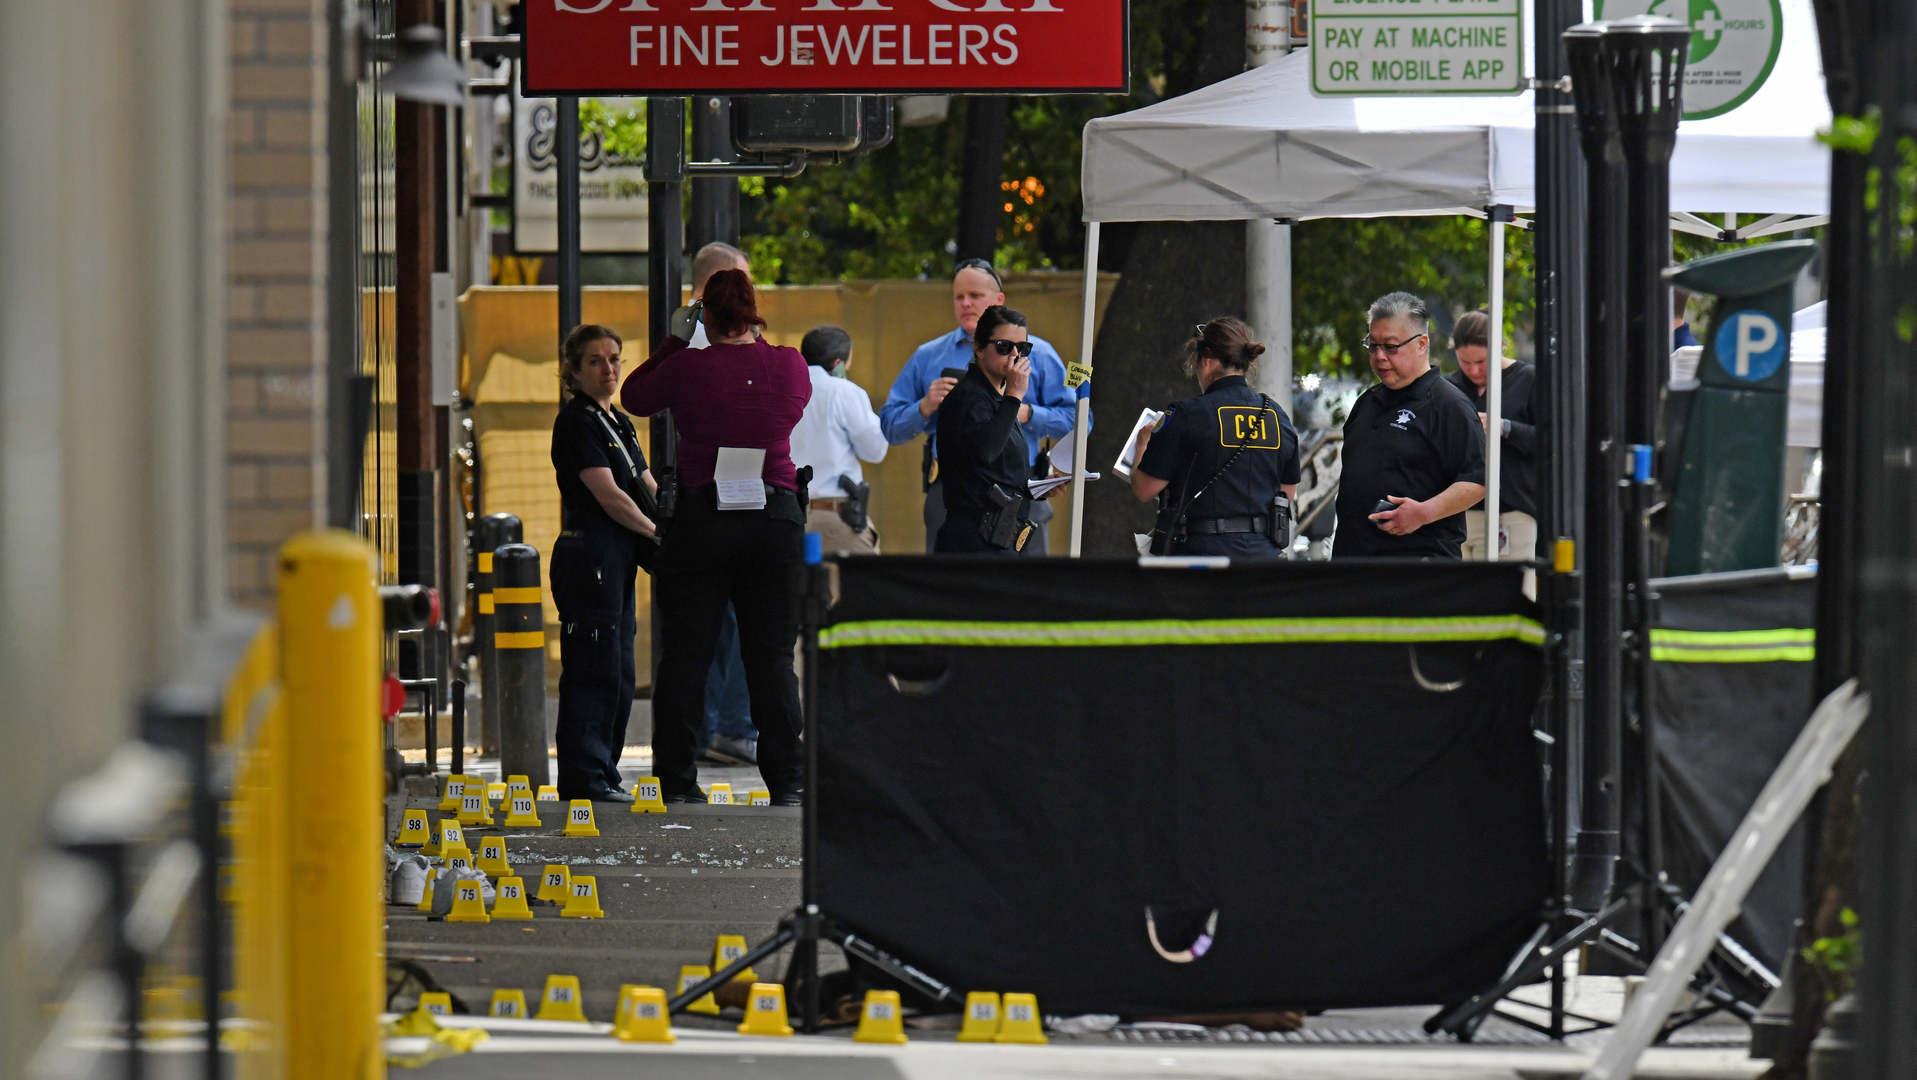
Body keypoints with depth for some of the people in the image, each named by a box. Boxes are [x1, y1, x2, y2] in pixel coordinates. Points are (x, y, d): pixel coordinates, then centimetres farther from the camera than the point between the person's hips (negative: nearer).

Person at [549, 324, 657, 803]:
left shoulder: (618, 422, 19)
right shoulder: (576, 422, -10)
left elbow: (647, 487, 20)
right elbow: (608, 495, -16)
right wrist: (657, 533, -9)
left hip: (618, 561, 10)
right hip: (588, 558, -10)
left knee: (618, 675, 11)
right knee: (594, 670, -9)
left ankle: (603, 772, 16)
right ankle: (584, 777, -7)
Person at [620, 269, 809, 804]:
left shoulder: (688, 367, -9)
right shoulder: (791, 365, -2)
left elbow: (633, 397, 8)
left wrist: (675, 340, 14)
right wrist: (755, 339, 22)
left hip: (702, 516, -2)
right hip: (777, 515, 2)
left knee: (685, 655, 6)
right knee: (772, 656, 7)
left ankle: (677, 778, 7)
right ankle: (785, 780, 5)